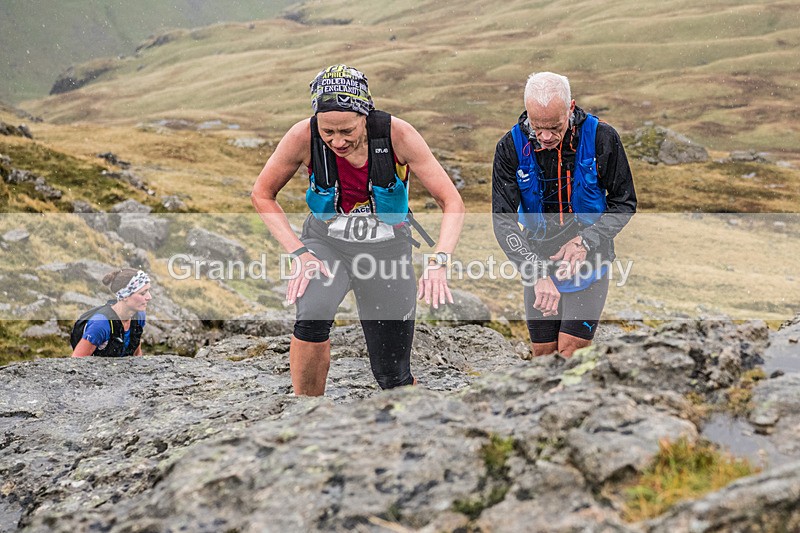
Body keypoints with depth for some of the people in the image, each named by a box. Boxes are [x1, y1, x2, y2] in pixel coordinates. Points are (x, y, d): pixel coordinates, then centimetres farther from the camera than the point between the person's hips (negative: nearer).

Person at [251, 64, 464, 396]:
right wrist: (298, 252, -18)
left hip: (386, 249, 0)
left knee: (393, 376, 2)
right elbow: (262, 195, -6)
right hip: (326, 243, 0)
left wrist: (438, 263, -34)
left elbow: (452, 202, -19)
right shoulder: (304, 136, -21)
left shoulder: (397, 134, -24)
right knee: (312, 319, -33)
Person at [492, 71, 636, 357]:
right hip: (537, 262, 2)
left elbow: (625, 203, -3)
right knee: (543, 355, 8)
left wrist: (585, 241, -19)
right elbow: (503, 221, -14)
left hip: (587, 261, -2)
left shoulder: (602, 137, -15)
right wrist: (537, 273, -27)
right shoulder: (511, 146, -13)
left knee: (571, 355, -10)